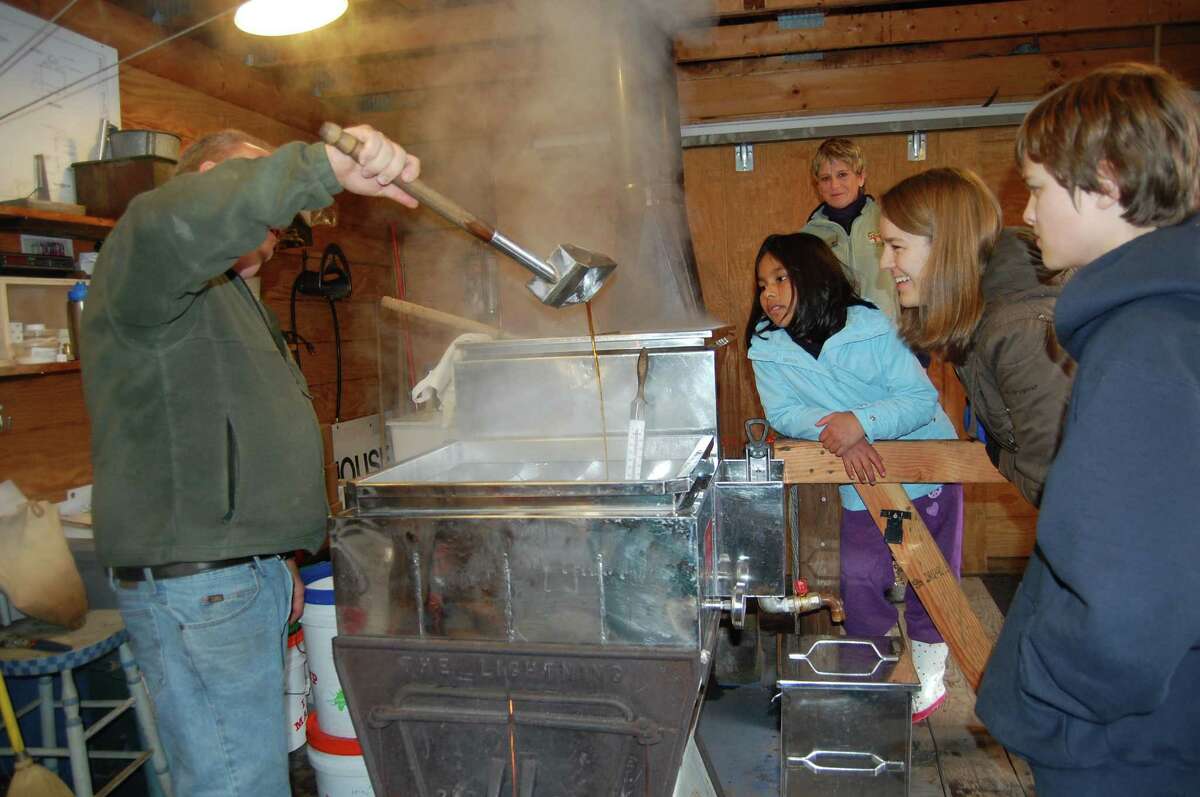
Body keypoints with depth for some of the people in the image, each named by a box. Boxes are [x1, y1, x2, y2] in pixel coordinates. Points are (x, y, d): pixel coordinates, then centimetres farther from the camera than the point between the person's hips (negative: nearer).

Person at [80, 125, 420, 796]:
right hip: (194, 588, -10)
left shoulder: (225, 294, 25)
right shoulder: (143, 266, -7)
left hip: (245, 574, 10)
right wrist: (323, 167, -41)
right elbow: (175, 223, -37)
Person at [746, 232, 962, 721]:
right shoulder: (767, 347, -10)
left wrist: (861, 420, -39)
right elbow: (782, 412, -17)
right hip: (861, 484, 2)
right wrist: (837, 433, -34)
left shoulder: (868, 327, -20)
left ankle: (929, 670, 34)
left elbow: (923, 398, -22)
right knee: (859, 579, 3)